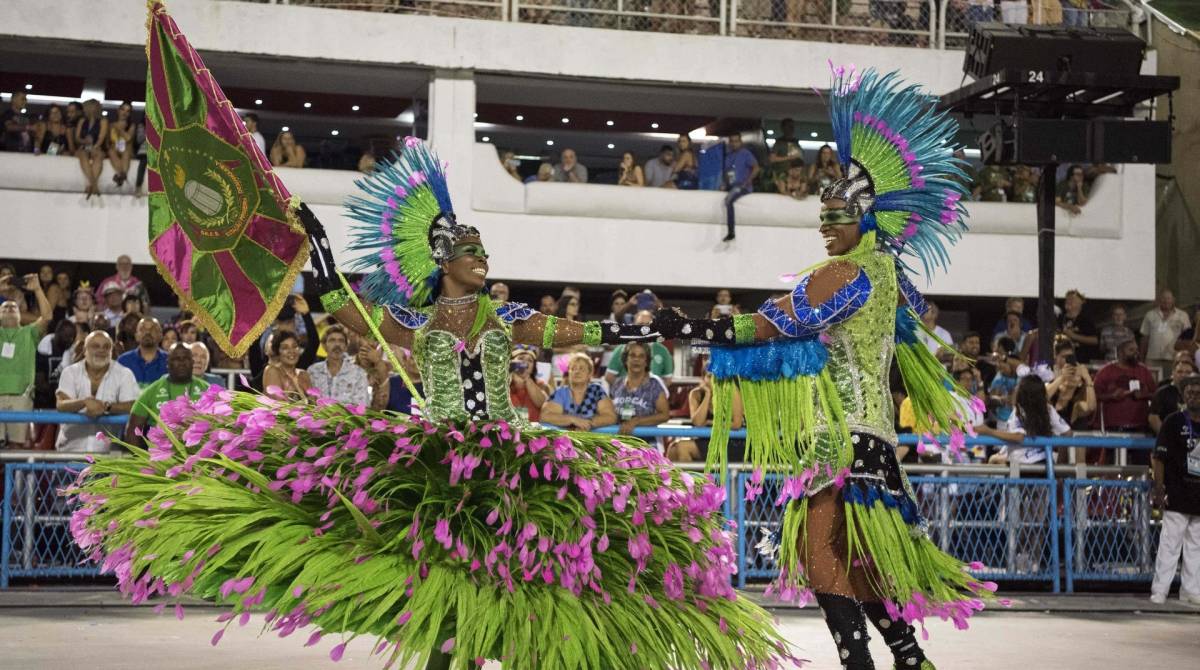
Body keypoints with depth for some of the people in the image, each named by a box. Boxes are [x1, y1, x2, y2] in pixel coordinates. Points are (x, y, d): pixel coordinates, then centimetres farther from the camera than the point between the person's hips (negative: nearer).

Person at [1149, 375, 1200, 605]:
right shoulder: (1174, 422, -4)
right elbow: (1160, 457, -6)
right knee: (1170, 544, -4)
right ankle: (1159, 590, 1)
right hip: (1177, 496, -5)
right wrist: (1159, 487, -12)